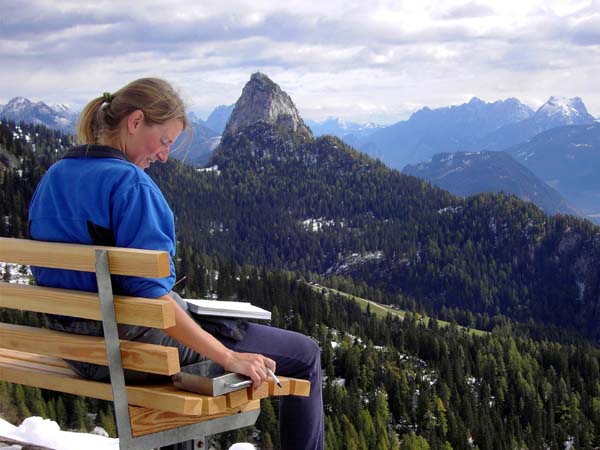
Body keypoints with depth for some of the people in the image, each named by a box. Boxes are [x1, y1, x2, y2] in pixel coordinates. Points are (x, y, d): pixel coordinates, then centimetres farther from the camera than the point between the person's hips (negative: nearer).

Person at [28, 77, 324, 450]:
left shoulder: (53, 178, 6)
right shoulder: (130, 183, -21)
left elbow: (58, 277, 15)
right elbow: (149, 293, -27)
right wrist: (229, 357, -23)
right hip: (138, 347, -9)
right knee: (304, 354, 2)